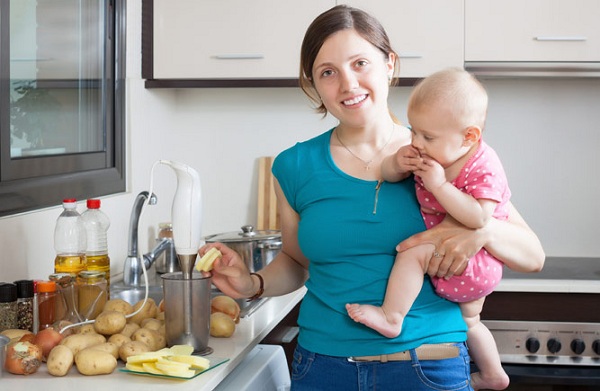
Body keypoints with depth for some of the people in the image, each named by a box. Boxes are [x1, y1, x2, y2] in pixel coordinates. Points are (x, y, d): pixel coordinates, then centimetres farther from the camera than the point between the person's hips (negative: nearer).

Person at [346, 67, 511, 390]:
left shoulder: (483, 168, -26)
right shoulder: (433, 154, -4)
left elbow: (477, 218, -38)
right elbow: (386, 175, 1)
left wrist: (439, 185, -37)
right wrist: (397, 163, -23)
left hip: (475, 258, -9)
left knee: (412, 253, -25)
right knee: (468, 320, 27)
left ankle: (390, 318, -13)